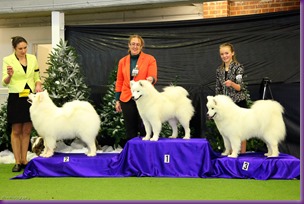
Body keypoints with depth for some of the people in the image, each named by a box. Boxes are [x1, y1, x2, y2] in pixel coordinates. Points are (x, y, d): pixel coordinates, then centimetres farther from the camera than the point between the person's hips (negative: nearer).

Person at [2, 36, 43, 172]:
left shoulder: (32, 59, 7)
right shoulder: (8, 60, -5)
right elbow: (4, 83, -10)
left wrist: (38, 85, -5)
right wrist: (9, 75, -31)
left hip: (30, 97, 4)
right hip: (15, 98, -4)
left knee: (27, 131, 7)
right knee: (16, 131, 0)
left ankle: (24, 160, 14)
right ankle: (17, 162, 5)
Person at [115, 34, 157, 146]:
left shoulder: (150, 59, 1)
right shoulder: (123, 61, 11)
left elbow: (153, 77, -6)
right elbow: (119, 82, 13)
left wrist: (151, 79, -31)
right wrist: (117, 100, 9)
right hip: (127, 99, 3)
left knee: (144, 129, -2)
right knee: (130, 131, 9)